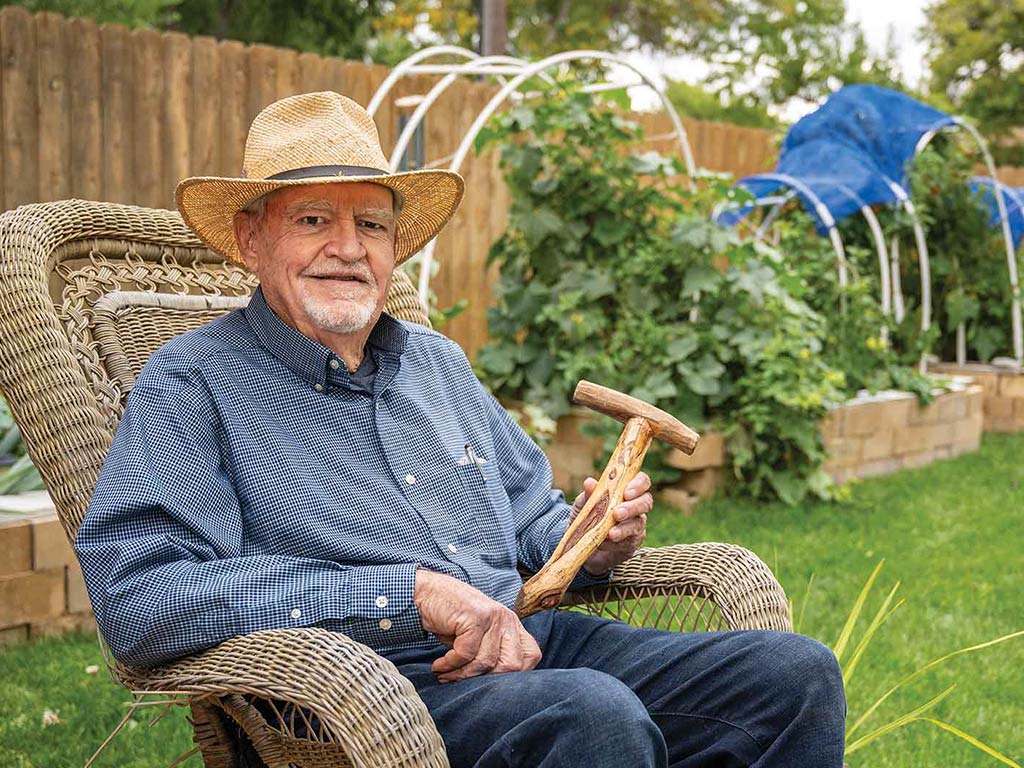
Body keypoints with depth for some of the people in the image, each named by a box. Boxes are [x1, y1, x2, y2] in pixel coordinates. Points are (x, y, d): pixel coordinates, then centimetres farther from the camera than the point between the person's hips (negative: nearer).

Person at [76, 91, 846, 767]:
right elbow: (136, 595, -17)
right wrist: (410, 592, -21)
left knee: (795, 671, -10)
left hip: (528, 643, 7)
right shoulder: (191, 388, -2)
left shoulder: (437, 362, 20)